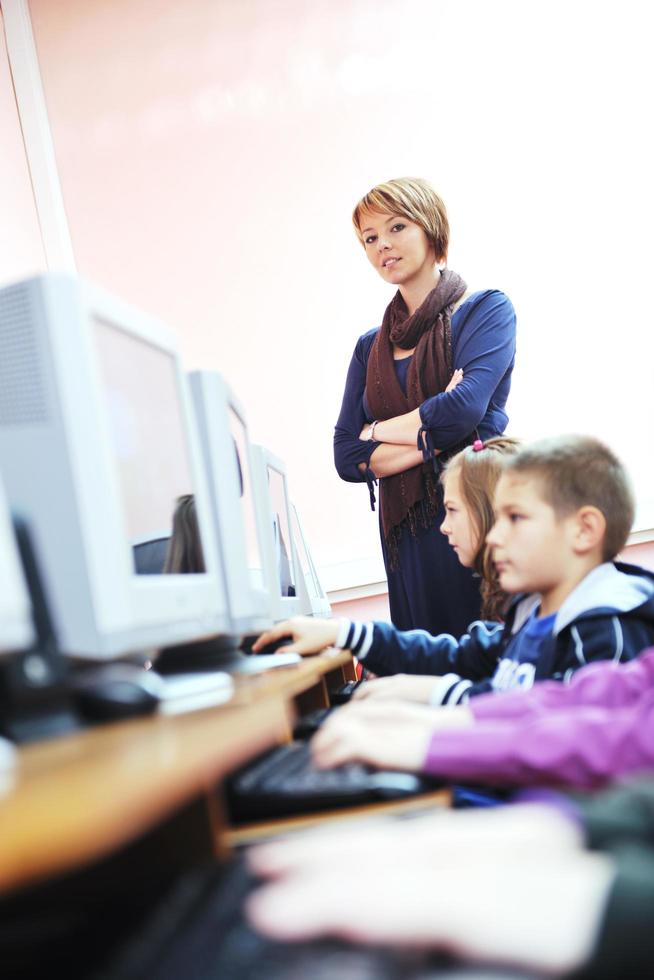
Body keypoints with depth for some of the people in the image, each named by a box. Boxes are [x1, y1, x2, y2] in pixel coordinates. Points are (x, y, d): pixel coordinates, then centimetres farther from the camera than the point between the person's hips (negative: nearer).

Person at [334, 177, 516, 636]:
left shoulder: (487, 309, 2)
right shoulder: (371, 346, 14)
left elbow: (465, 408, -15)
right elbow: (347, 459, 4)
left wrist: (377, 430, -1)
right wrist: (431, 440, -10)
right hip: (406, 534, 5)